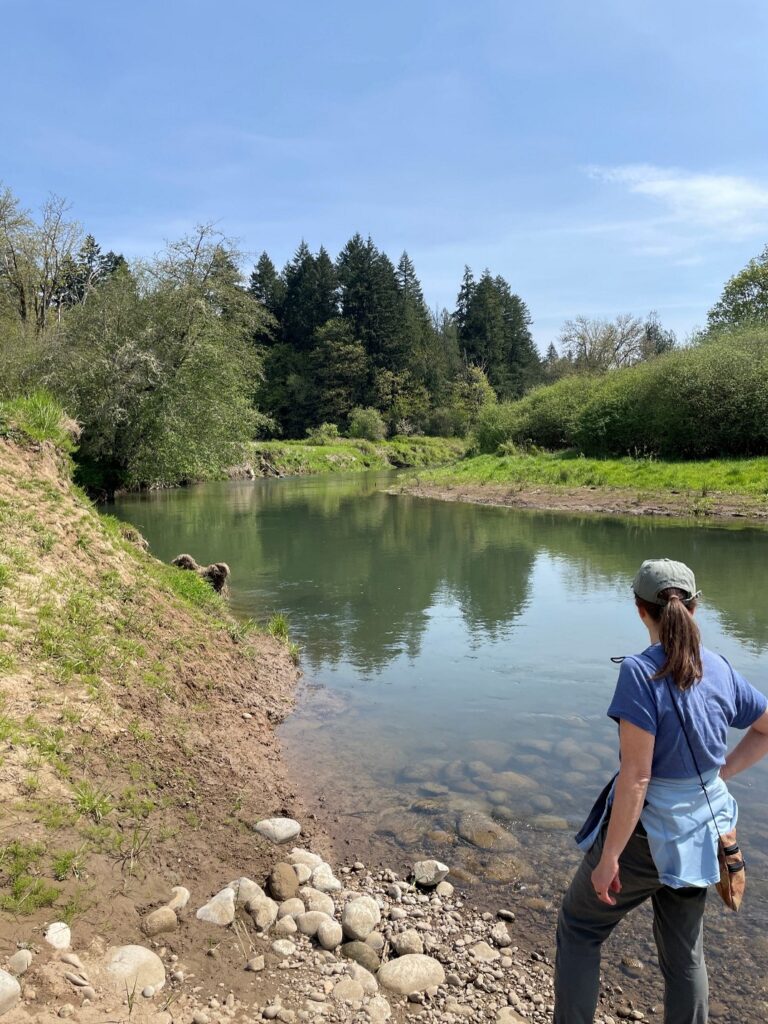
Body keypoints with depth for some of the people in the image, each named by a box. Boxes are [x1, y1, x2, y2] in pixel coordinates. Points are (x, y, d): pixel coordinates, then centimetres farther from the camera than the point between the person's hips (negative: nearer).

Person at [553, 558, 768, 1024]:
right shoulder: (720, 668, -3)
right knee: (685, 953, 23)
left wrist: (608, 858, -17)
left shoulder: (641, 671, -23)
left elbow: (636, 776, -24)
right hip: (700, 833, 6)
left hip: (646, 832, -6)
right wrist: (721, 773, 10)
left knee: (579, 930, 16)